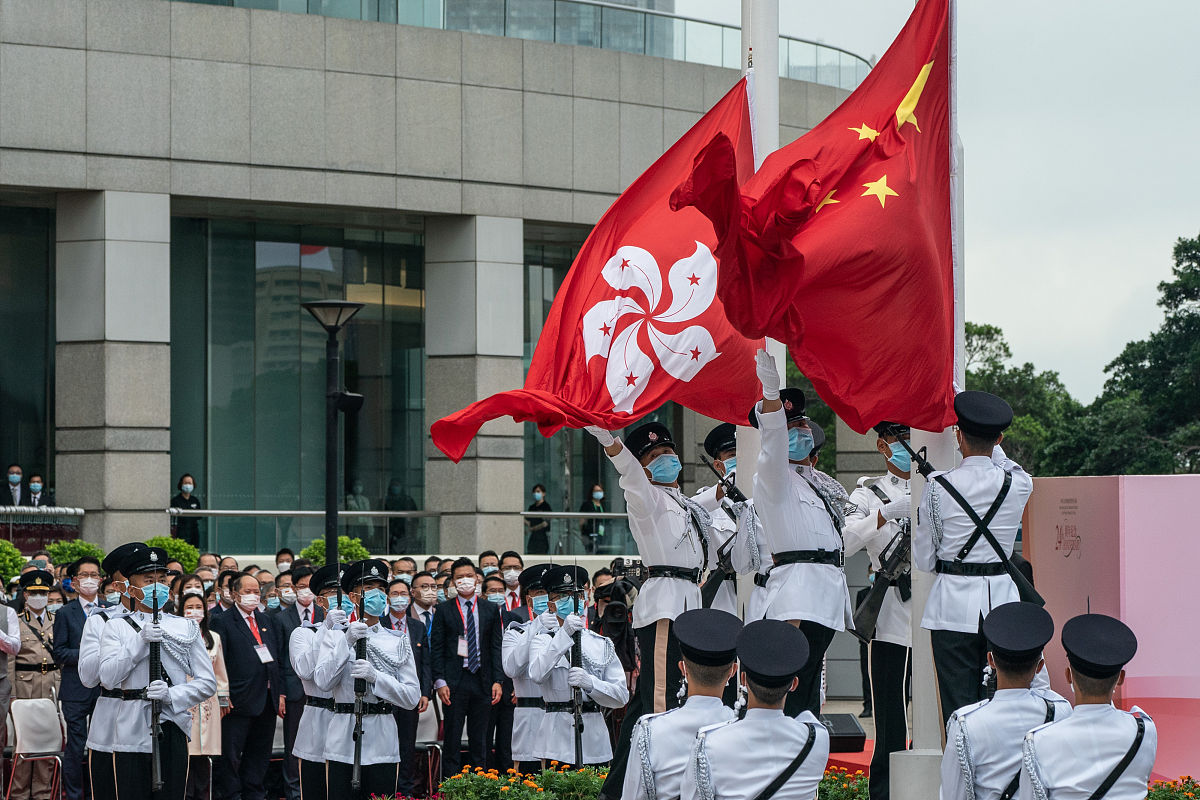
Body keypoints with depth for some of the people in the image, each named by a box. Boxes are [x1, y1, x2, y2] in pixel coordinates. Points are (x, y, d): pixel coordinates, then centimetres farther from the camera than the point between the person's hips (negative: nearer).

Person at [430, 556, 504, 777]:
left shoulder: (491, 610, 10)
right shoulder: (444, 610, 3)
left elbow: (496, 647, 9)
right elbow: (437, 649, 1)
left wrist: (497, 681, 0)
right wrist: (440, 682, -8)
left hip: (482, 681, 2)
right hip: (454, 682, -2)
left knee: (479, 740, 6)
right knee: (452, 740, -2)